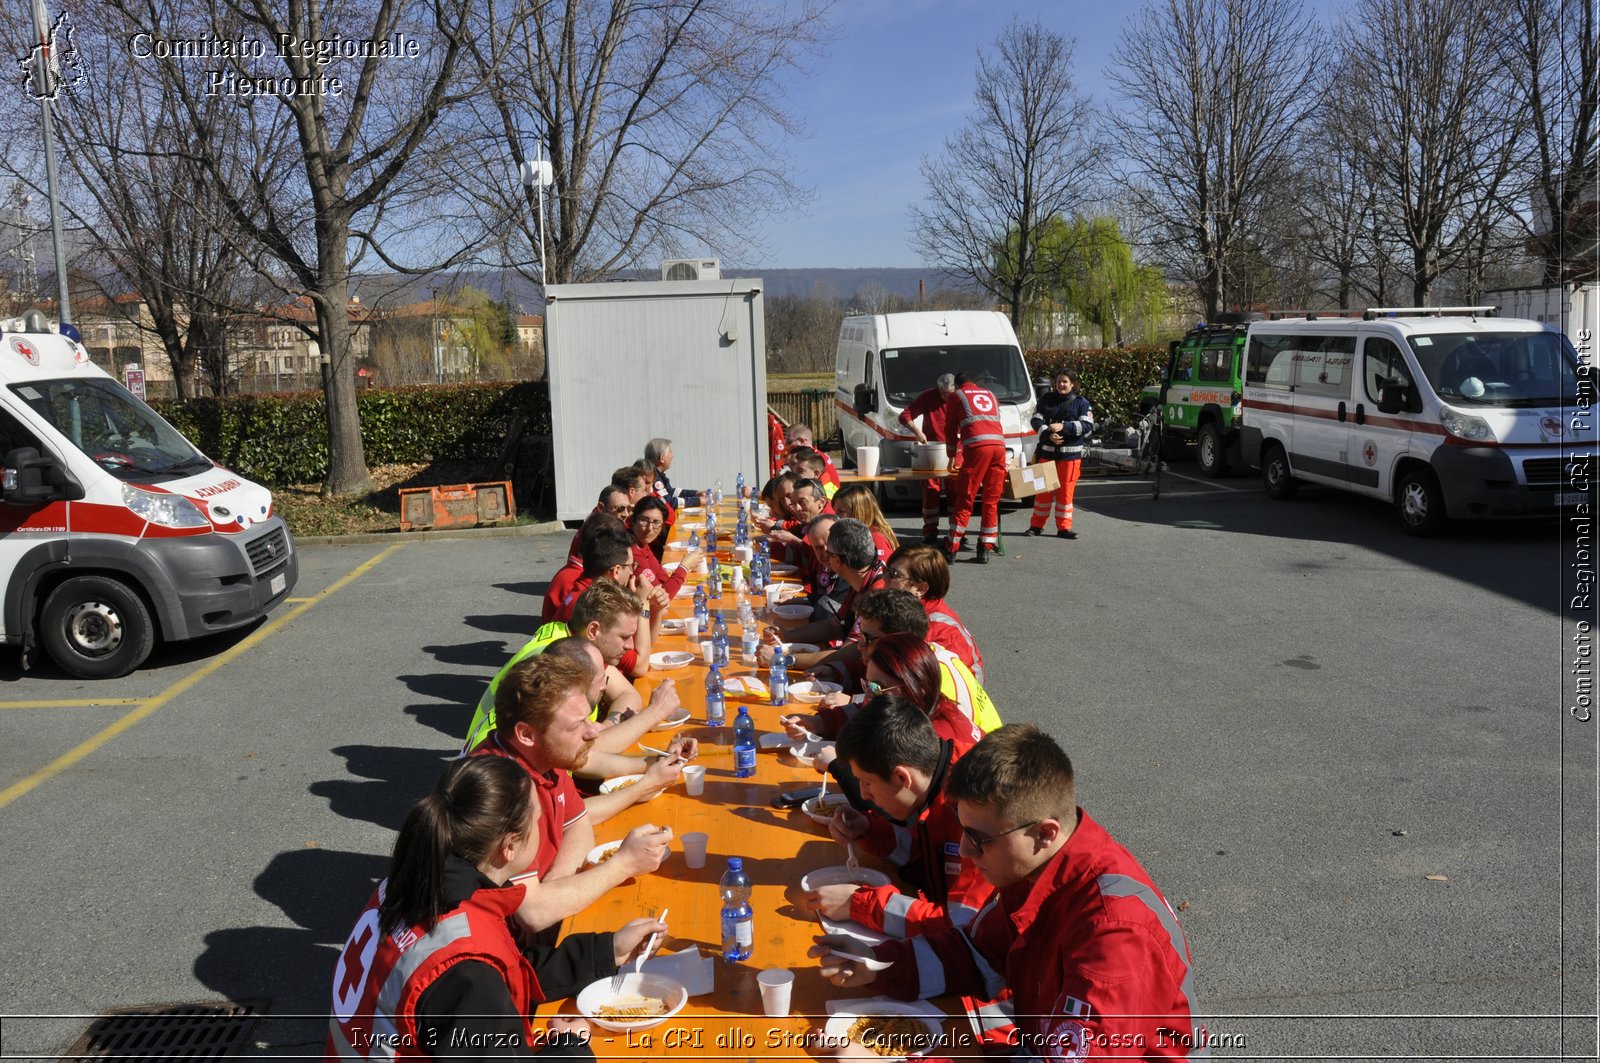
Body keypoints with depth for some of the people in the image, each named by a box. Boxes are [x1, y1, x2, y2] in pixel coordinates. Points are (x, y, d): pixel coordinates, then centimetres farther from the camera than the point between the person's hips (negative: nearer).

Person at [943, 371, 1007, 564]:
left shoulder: (956, 396, 17)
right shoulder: (990, 394, 30)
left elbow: (950, 429, 18)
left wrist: (952, 457, 30)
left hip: (977, 447, -4)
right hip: (999, 445, 4)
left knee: (964, 500, 0)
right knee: (991, 501, 9)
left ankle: (951, 549, 2)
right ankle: (985, 550, 10)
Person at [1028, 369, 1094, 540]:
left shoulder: (1081, 403, 2)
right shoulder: (1046, 400, 7)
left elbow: (1088, 426, -8)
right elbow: (1037, 421, 0)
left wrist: (1063, 426, -18)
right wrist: (1048, 434, -19)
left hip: (1070, 454, -1)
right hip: (1047, 451, 1)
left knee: (1066, 490, 1)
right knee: (1043, 489, 6)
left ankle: (1064, 527, 9)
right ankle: (1037, 525, 15)